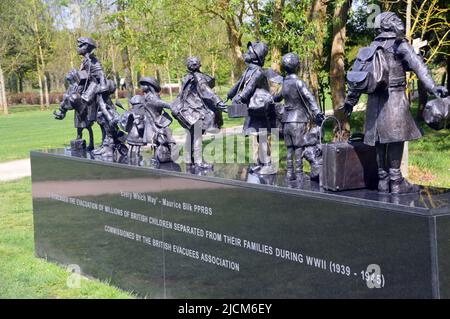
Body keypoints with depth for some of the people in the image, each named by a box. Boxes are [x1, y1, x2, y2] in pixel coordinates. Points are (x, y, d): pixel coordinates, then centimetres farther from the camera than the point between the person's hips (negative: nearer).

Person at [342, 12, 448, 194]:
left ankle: (383, 181, 12)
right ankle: (396, 182, -5)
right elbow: (417, 65, -19)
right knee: (396, 138, -4)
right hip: (394, 98, -6)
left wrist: (350, 100, 25)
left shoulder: (372, 47, 14)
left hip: (375, 101, 6)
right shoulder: (400, 45, -4)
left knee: (380, 140, 8)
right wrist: (432, 87, -30)